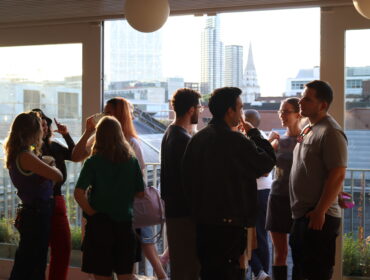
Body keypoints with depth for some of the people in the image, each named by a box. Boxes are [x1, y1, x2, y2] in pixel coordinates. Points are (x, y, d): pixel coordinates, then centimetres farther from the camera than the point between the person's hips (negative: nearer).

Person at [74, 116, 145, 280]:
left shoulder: (93, 162, -8)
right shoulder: (132, 161, 0)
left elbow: (78, 194, -17)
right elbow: (140, 193, 6)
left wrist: (92, 213, -5)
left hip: (100, 223, -3)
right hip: (125, 223, 3)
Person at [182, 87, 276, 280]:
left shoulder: (197, 139, 7)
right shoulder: (236, 140, -17)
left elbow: (187, 176, 12)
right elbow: (268, 162, -9)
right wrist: (254, 133, 3)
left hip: (202, 221, 8)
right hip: (229, 222, -7)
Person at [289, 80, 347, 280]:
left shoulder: (330, 133, -15)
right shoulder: (308, 129, 15)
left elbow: (338, 175, -21)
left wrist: (319, 211, -23)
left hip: (319, 218, -10)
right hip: (301, 215, 10)